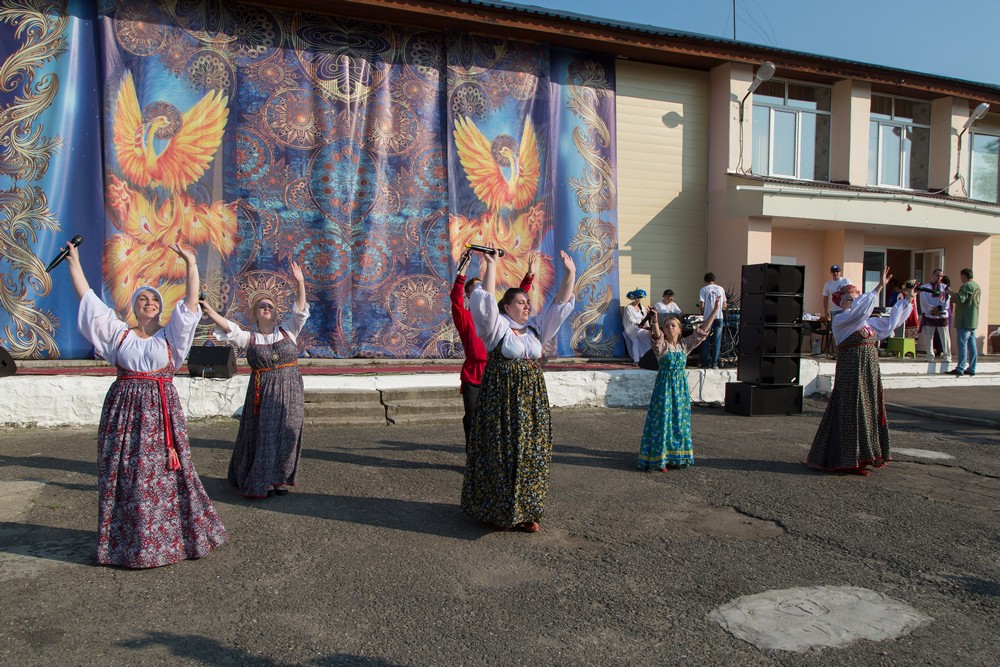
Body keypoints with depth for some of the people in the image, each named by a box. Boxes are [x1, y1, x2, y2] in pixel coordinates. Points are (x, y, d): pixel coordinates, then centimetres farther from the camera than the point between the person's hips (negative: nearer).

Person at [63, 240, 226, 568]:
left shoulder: (171, 336, 7)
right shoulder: (119, 333, 9)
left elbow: (190, 304, -5)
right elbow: (87, 298, 7)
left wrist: (191, 265, -13)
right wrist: (74, 261, 4)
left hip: (161, 410, -1)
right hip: (125, 410, 1)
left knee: (164, 474, 0)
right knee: (124, 477, 2)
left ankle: (169, 537, 12)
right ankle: (126, 543, 14)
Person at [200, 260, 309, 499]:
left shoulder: (287, 331, 5)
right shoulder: (249, 338, 3)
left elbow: (300, 311, -6)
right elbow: (228, 329, -12)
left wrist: (300, 283, -20)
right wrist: (209, 310, -27)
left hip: (289, 390, 2)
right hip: (262, 392, -1)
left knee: (286, 434, 4)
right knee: (262, 435, 0)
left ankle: (278, 479, 16)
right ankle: (259, 482, 11)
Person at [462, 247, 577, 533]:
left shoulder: (535, 328, 11)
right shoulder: (497, 326, -4)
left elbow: (560, 305, 9)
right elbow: (486, 303, -20)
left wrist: (569, 273, -1)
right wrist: (492, 267, -22)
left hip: (532, 399, 6)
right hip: (502, 399, -5)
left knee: (531, 455, 7)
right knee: (500, 454, -1)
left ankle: (526, 511, 17)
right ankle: (497, 511, 11)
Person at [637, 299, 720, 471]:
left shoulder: (684, 344, 6)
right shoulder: (662, 345, -7)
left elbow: (702, 331, 4)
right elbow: (657, 335, -28)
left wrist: (715, 311, -2)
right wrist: (654, 321, -48)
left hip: (681, 386, 5)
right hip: (664, 386, -5)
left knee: (680, 420, 10)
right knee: (662, 420, -5)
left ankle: (676, 456, 23)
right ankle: (659, 459, 1)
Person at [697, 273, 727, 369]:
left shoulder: (704, 289, -1)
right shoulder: (721, 289, 7)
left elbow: (701, 306, -8)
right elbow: (724, 306, 8)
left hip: (708, 318, -2)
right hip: (719, 318, 2)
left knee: (706, 341, 6)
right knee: (717, 341, 5)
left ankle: (705, 363, 6)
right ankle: (714, 363, 3)